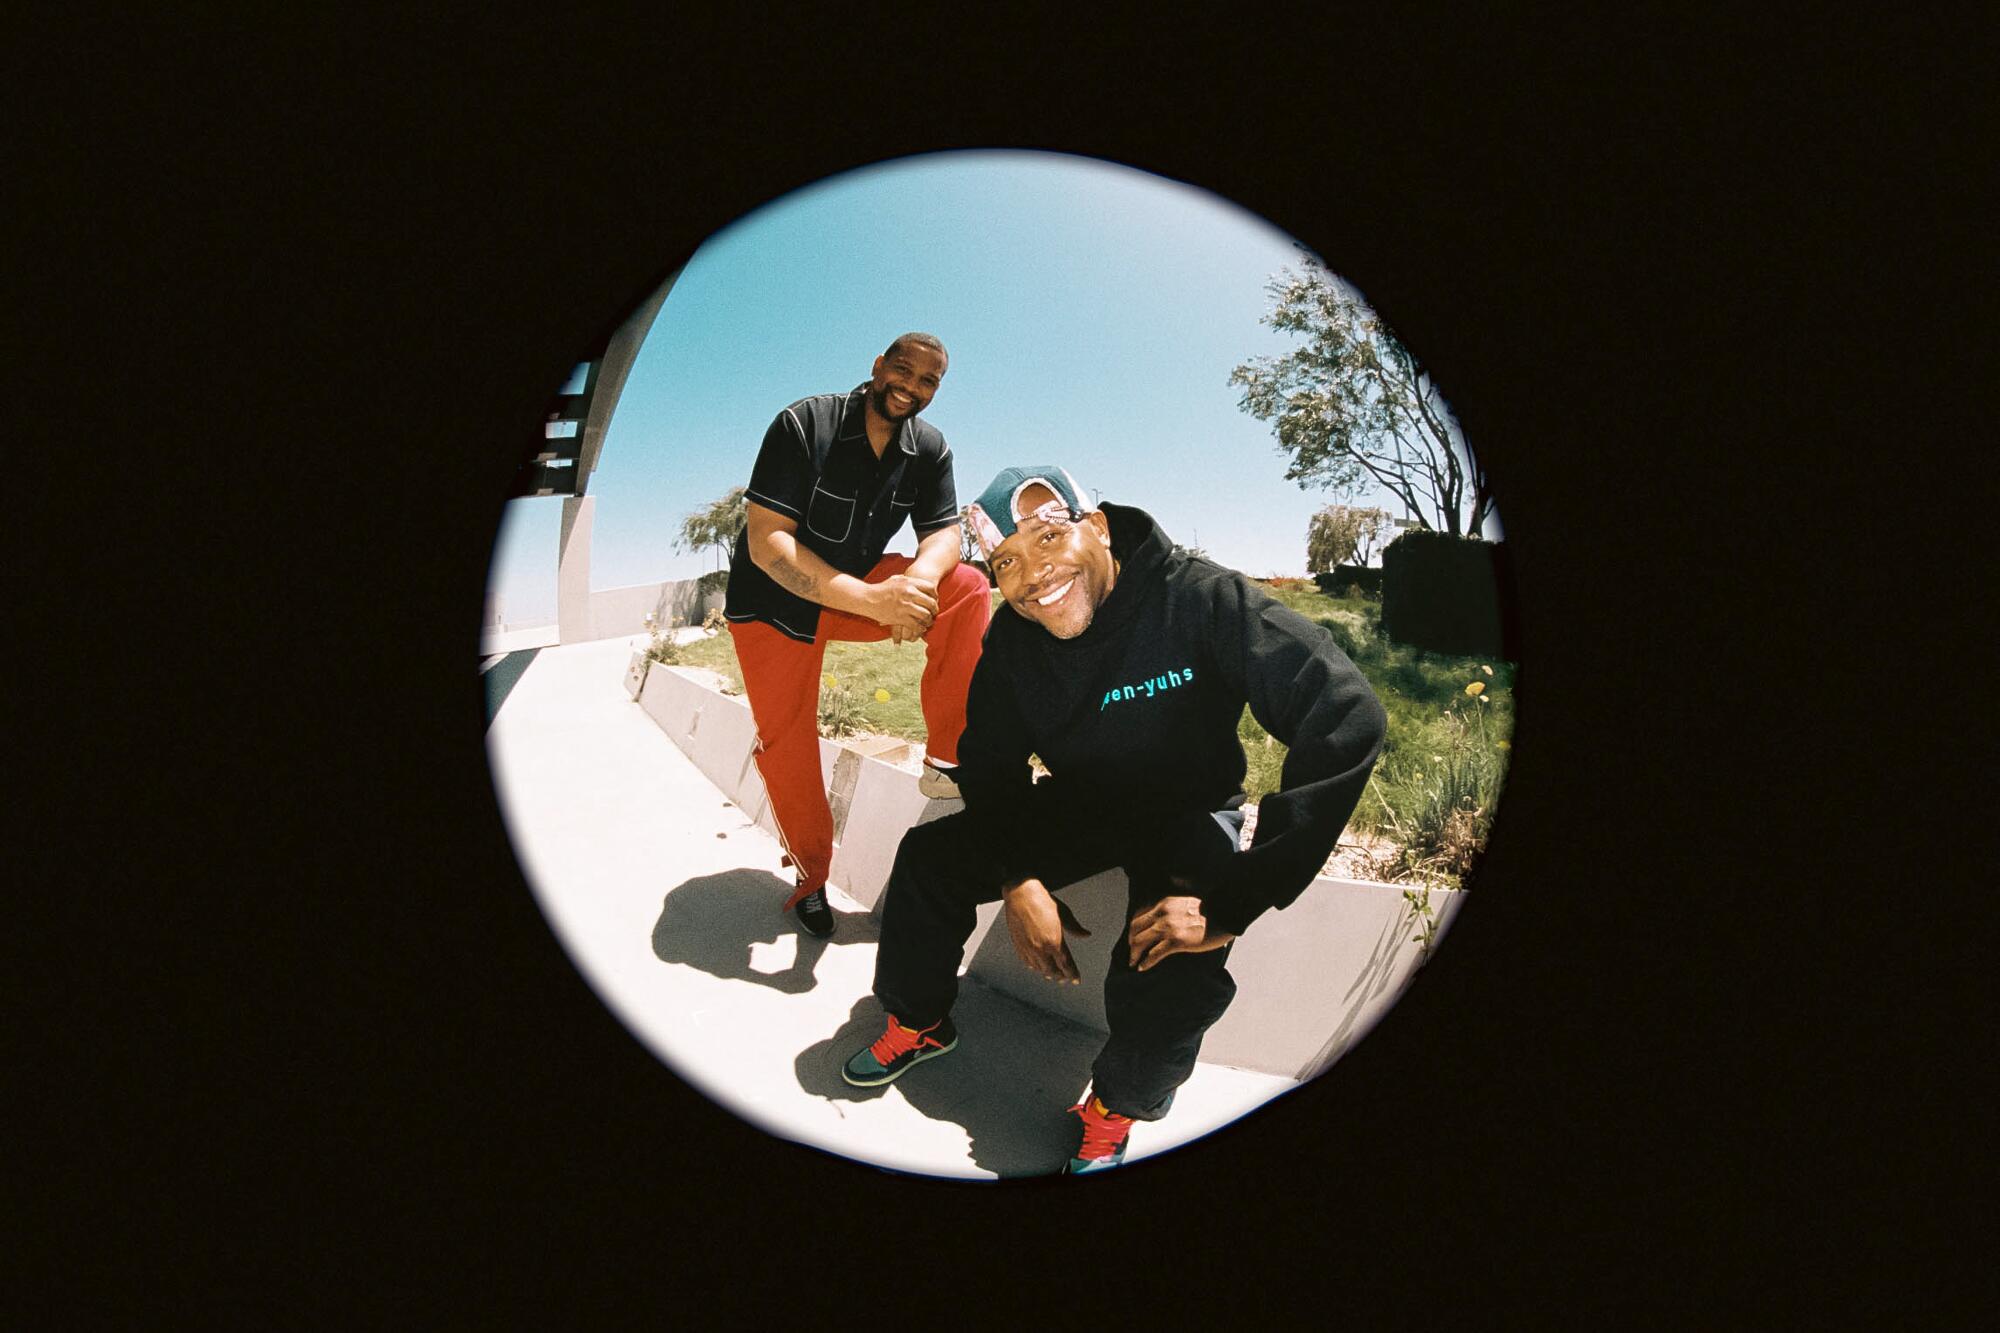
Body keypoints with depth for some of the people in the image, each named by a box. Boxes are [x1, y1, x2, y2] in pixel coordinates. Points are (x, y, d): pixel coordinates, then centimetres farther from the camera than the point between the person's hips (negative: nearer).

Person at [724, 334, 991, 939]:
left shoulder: (930, 450, -5)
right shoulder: (804, 424, -21)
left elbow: (944, 533, -8)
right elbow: (767, 545, -28)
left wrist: (920, 578, -36)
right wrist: (872, 599, -41)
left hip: (861, 583, 4)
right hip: (773, 601, -3)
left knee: (967, 588, -18)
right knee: (787, 743, -3)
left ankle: (946, 760, -13)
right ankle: (810, 876, 19)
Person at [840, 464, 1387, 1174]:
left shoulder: (1202, 598, -31)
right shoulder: (1011, 639, -14)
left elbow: (1348, 718, -40)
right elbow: (989, 761, 1)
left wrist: (1230, 901, -41)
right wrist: (1016, 876, -19)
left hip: (1188, 813, -4)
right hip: (1077, 803, 5)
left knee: (1174, 970, -31)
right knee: (929, 856, -7)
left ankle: (1114, 1112, -1)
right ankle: (919, 1024, 18)